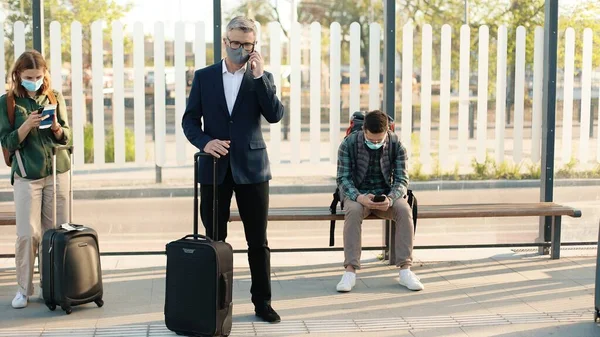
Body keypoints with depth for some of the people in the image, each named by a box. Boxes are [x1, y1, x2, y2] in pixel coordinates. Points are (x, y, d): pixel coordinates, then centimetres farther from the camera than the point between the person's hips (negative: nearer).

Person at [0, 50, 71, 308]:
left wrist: (56, 127, -14)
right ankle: (24, 288, 8)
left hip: (57, 171, 2)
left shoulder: (55, 98, 7)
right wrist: (27, 125, -19)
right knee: (28, 234, -6)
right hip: (26, 175, -2)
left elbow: (66, 137, 8)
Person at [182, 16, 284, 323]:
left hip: (252, 167, 0)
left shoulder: (262, 78, 5)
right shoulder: (204, 77, 6)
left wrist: (259, 76, -13)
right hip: (214, 168, 1)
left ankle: (262, 301, 15)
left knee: (258, 241, 4)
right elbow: (190, 120, 6)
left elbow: (275, 115, -9)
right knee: (215, 239, 6)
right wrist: (204, 141, -13)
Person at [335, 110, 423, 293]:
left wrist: (390, 199, -30)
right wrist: (359, 197, -32)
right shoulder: (348, 144, -11)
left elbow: (402, 179, -8)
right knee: (353, 210, -36)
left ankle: (405, 270, -28)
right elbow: (343, 178, -12)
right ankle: (350, 270, -36)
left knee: (405, 210, -31)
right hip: (357, 194, -1)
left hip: (386, 194, 1)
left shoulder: (397, 146, -7)